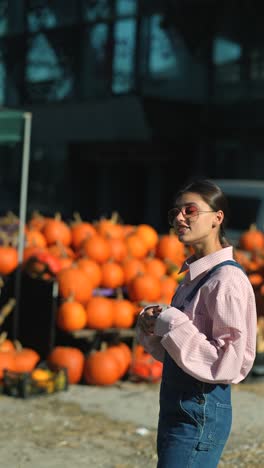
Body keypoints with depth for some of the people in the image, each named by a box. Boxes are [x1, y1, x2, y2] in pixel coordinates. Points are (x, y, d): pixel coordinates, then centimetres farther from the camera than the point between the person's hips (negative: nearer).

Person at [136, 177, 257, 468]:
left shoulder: (227, 280, -16)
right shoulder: (194, 275, 11)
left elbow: (228, 364, -21)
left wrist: (171, 325, -18)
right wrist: (152, 325, -2)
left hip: (201, 413, -9)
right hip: (177, 410, 9)